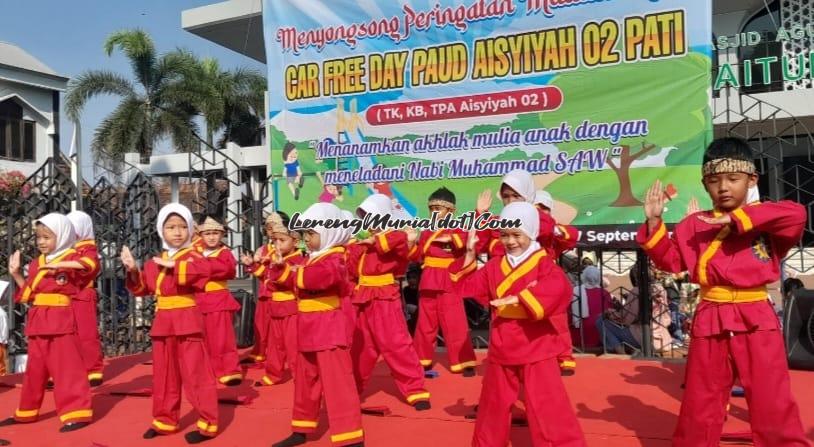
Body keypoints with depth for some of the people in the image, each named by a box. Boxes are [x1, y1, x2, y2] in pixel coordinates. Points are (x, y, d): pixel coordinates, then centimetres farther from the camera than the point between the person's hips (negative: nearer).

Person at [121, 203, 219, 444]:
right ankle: (164, 421, 29)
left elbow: (203, 270, -28)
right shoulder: (154, 262, 12)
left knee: (195, 373, -3)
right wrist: (133, 271, 0)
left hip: (187, 320, -6)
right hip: (163, 322, 6)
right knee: (164, 374, 15)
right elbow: (142, 288, 17)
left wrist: (174, 265, -32)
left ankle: (207, 424, 4)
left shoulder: (193, 256, -7)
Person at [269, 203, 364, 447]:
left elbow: (320, 277, -36)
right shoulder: (313, 259, 14)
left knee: (336, 381, -11)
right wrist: (281, 269, 0)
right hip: (309, 330, 10)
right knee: (305, 380, 19)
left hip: (329, 328, -10)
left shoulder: (334, 259, -14)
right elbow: (296, 282, 16)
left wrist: (297, 273, -20)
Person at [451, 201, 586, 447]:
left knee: (547, 408, -3)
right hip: (501, 350, 6)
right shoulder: (494, 266, 7)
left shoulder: (543, 263, -10)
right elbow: (467, 287, 7)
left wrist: (519, 298, -35)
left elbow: (559, 289, -29)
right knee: (493, 405, 21)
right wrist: (469, 257, -5)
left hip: (536, 350, -5)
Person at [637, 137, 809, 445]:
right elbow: (670, 260, 4)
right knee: (700, 402, 13)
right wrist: (654, 223, -9)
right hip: (710, 320, 2)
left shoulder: (766, 219, 0)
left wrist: (738, 219, -23)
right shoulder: (694, 226, 4)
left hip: (756, 319, -1)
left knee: (772, 403, 4)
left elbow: (796, 214, -21)